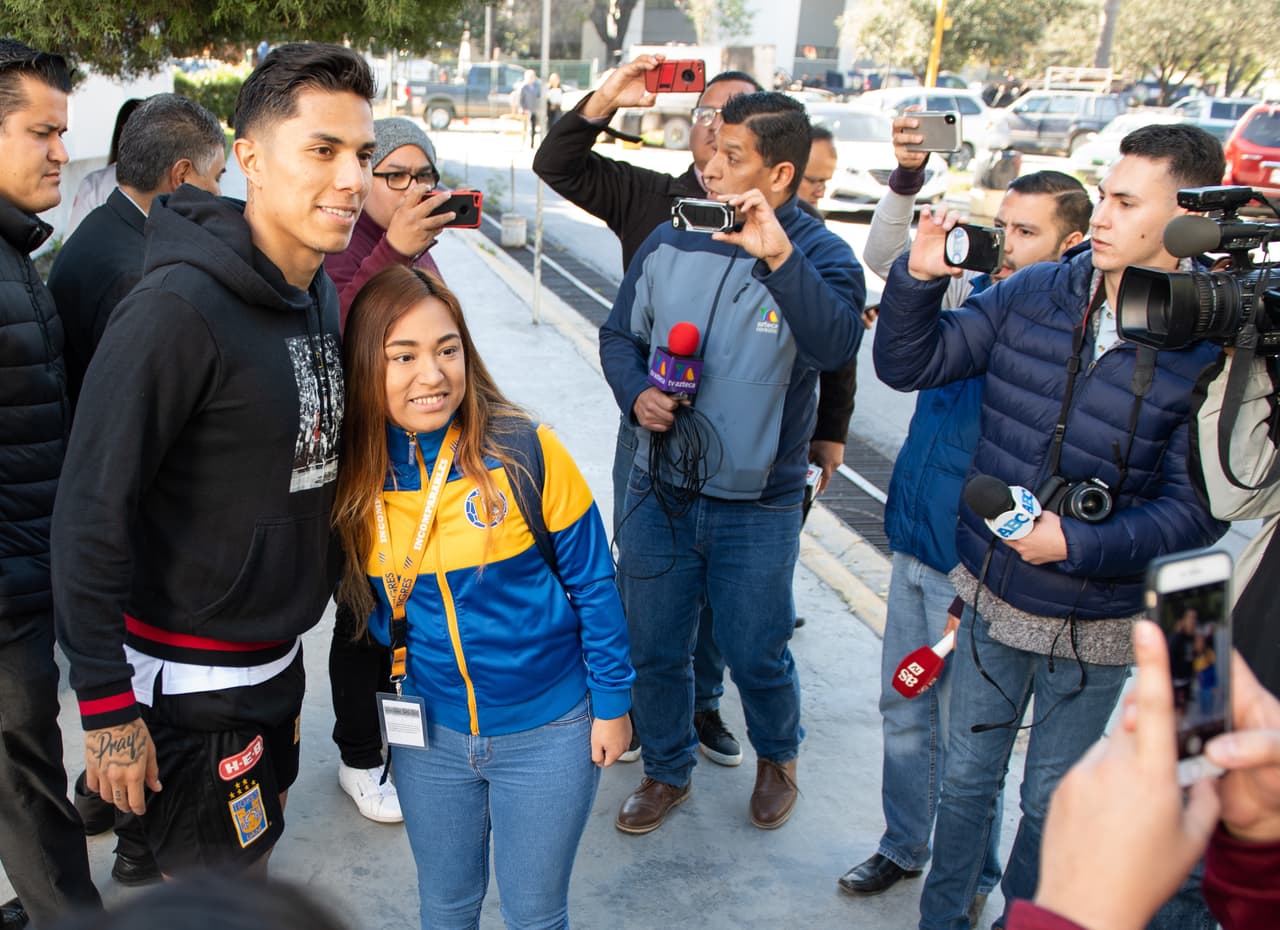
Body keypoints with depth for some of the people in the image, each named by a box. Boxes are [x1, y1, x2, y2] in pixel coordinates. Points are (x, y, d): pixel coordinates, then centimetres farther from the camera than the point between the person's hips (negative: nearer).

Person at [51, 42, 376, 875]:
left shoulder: (320, 293, 2)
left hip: (277, 655, 8)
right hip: (188, 677, -8)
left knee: (256, 842, 25)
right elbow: (93, 510, -23)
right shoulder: (180, 307, -24)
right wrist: (105, 704, -21)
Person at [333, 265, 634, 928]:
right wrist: (405, 652, -4)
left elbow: (592, 581, -11)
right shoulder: (355, 476, -9)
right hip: (432, 733, 3)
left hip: (549, 732, -3)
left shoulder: (525, 452, -20)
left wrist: (611, 702, -6)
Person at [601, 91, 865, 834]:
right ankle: (667, 770, 40)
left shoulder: (820, 255, -10)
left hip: (758, 503, -3)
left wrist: (779, 256, -37)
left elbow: (837, 345, -29)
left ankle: (778, 755, 43)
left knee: (756, 655, 11)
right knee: (655, 649, 15)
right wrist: (636, 394, -9)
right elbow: (621, 334, 10)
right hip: (659, 491, 3)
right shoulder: (671, 242, 0)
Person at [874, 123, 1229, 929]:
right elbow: (909, 366, -4)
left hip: (1095, 626, -2)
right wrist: (920, 276, -20)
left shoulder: (1209, 349, -16)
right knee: (968, 776, 20)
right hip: (990, 595, 3)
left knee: (1053, 801, 19)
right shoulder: (1032, 296, -7)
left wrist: (1077, 542, -25)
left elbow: (1197, 509, -14)